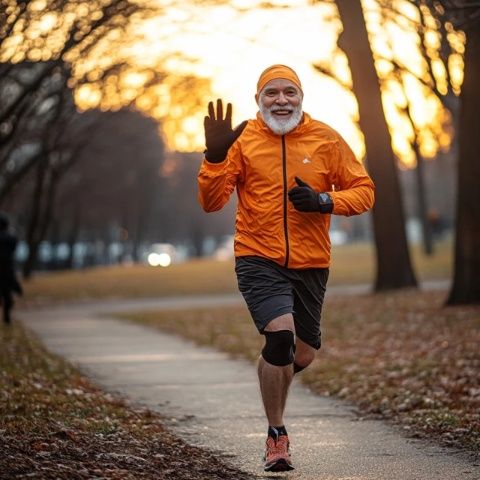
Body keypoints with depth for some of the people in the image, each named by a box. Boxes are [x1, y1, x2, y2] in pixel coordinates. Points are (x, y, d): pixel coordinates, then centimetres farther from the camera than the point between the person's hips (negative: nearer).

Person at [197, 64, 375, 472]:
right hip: (259, 260, -3)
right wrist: (215, 156, -19)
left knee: (303, 354, 12)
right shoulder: (242, 141, -1)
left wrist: (324, 201, -13)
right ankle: (276, 435, -8)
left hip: (310, 265, 3)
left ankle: (272, 376, 50)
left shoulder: (327, 140, 2)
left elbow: (364, 191, 5)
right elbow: (211, 202, -5)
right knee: (281, 334, -24)